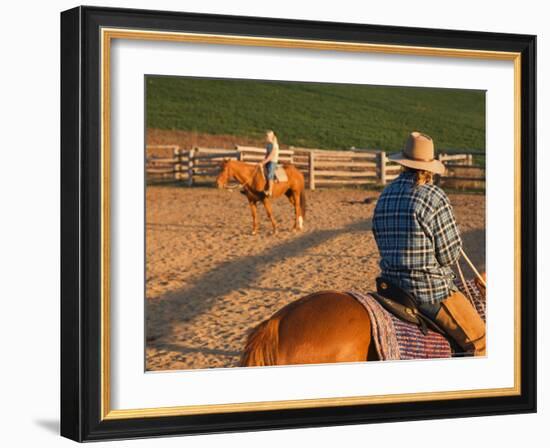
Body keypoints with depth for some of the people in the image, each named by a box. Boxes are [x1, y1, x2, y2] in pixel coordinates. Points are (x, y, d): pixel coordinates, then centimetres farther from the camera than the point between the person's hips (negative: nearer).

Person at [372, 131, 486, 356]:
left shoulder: (385, 197, 7)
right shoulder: (434, 197, -15)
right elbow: (450, 255, -12)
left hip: (390, 285, 8)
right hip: (430, 289, -8)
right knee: (480, 341, 1)